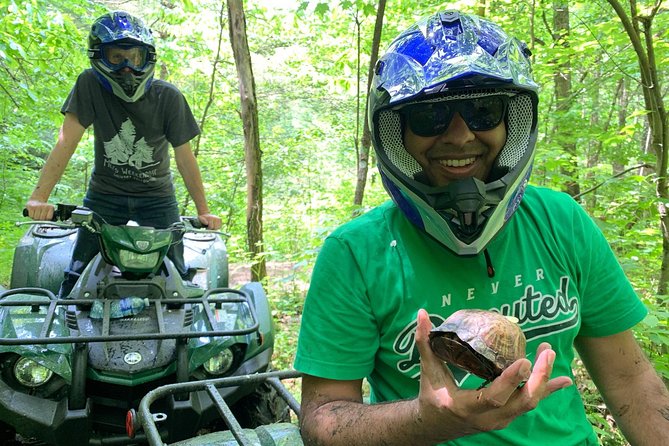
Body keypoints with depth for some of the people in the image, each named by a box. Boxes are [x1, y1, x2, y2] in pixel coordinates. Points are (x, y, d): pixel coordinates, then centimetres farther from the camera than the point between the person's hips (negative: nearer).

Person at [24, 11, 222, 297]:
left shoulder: (168, 97, -13)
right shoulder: (90, 85, -12)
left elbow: (184, 156, -8)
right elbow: (67, 142, -18)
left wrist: (203, 210, -11)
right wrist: (39, 197, -28)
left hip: (157, 198, 0)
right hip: (104, 195, 0)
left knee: (176, 278, -5)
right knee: (77, 275, -5)